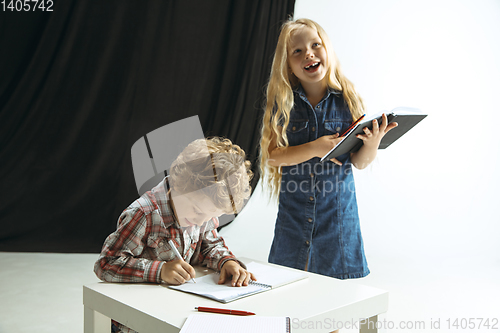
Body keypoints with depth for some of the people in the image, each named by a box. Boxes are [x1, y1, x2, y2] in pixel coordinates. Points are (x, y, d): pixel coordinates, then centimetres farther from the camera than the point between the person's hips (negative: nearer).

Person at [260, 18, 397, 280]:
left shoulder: (346, 100, -5)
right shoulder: (282, 102, -4)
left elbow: (359, 162, -3)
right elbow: (272, 155, -10)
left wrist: (372, 144, -23)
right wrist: (314, 148, -22)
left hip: (337, 210, 0)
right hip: (294, 212, 1)